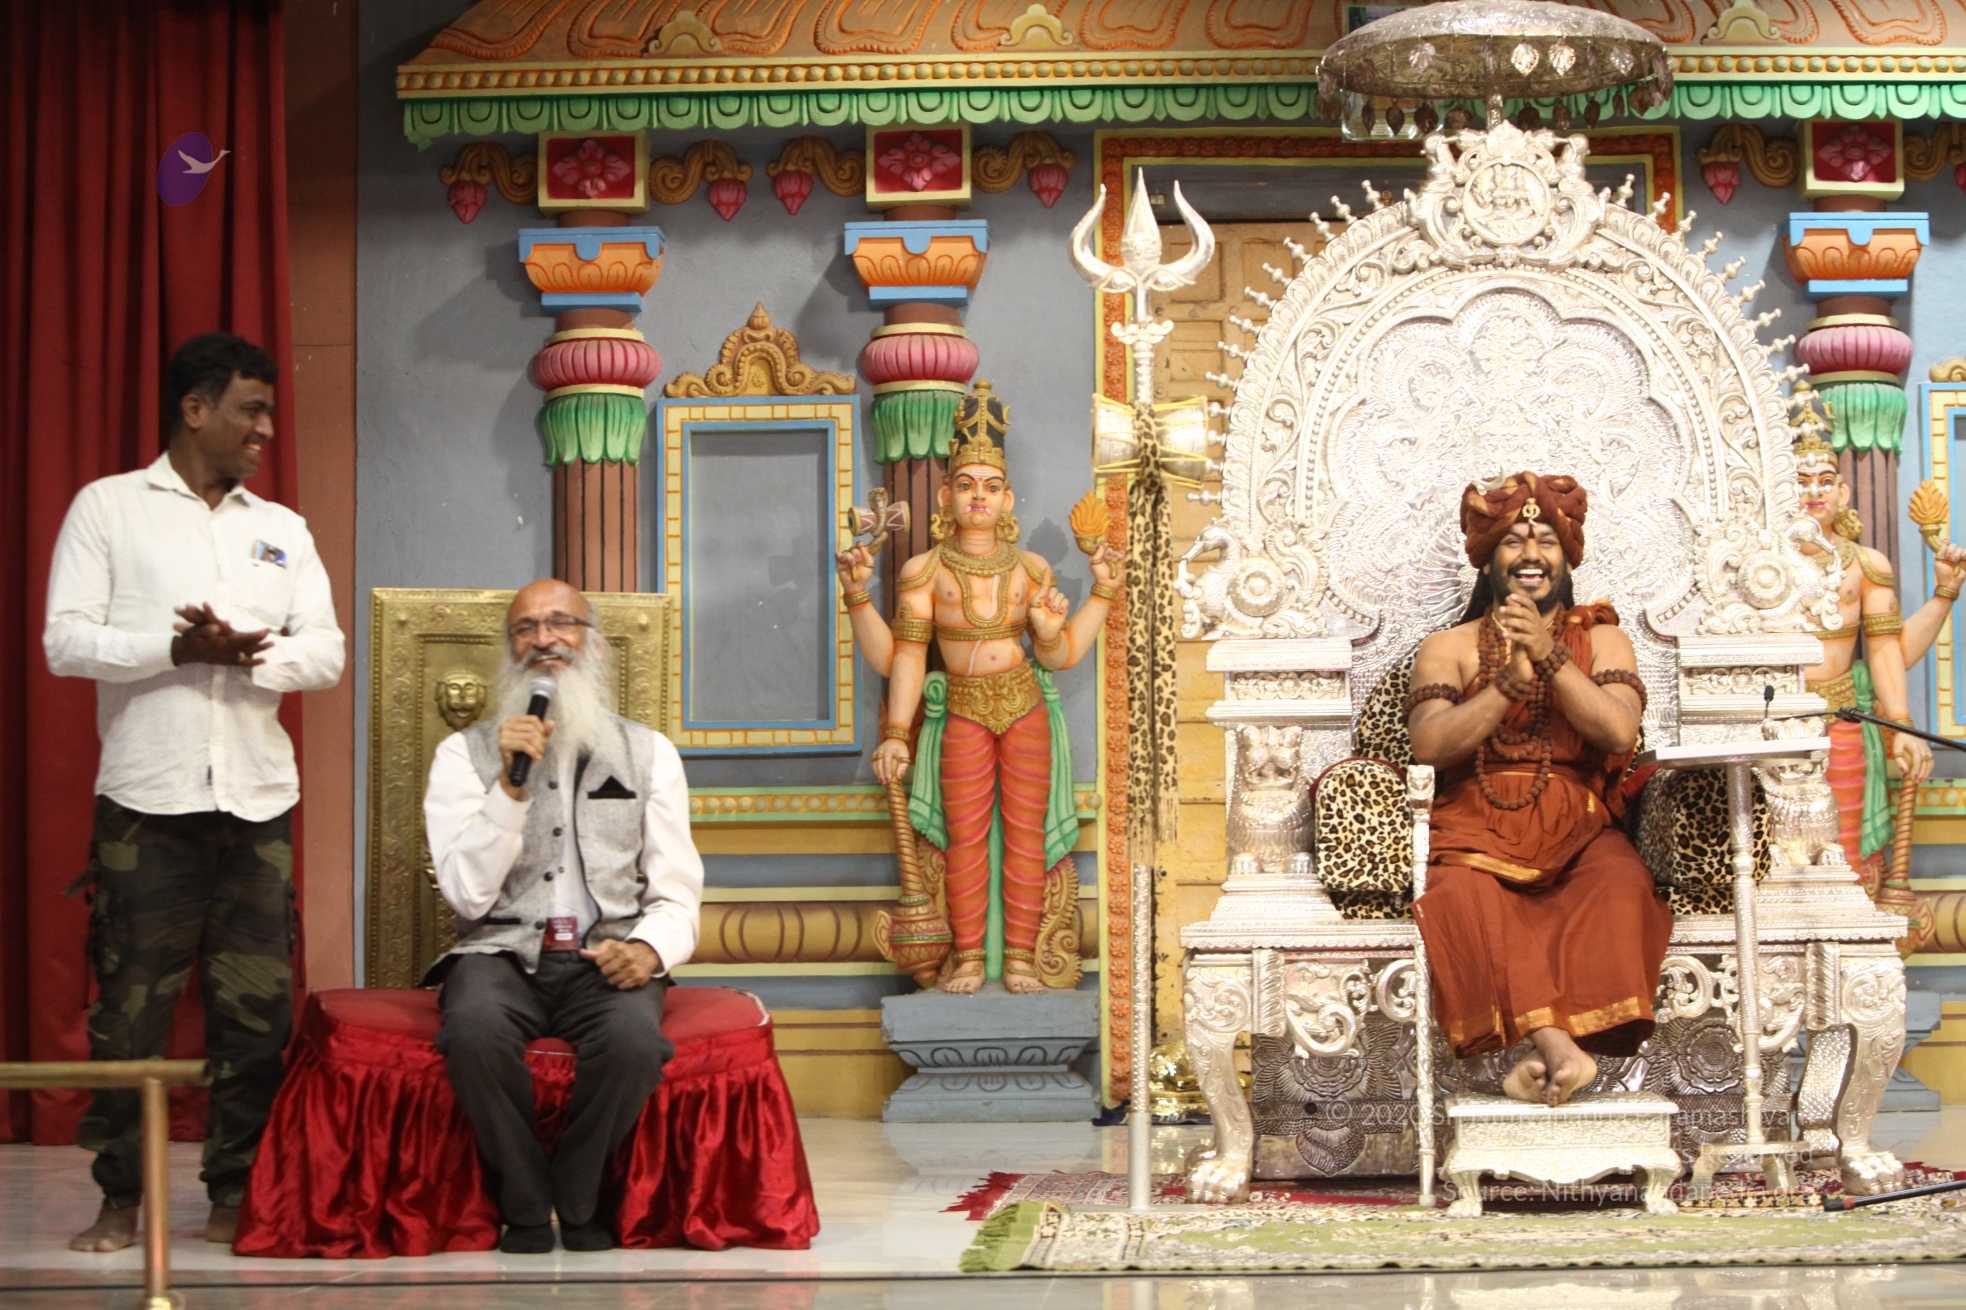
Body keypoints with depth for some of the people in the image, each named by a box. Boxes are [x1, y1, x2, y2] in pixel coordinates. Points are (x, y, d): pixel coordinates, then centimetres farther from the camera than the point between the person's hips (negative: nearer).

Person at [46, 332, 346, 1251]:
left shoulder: (283, 530, 16)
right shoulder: (108, 508, 4)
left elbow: (326, 651, 7)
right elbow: (65, 641, -4)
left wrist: (252, 655, -12)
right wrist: (176, 647, -16)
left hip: (257, 800, 4)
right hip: (147, 798, -3)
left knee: (258, 1008, 2)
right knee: (132, 1008, -1)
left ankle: (237, 1194, 11)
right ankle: (121, 1199, 8)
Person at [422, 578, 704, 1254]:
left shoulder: (648, 752, 14)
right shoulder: (464, 754, 10)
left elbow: (676, 895, 9)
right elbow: (469, 894, -3)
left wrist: (649, 948, -14)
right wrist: (511, 786, -14)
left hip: (607, 952, 1)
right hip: (502, 952, -1)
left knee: (633, 1036, -34)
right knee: (475, 1026, -36)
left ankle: (577, 1203, -8)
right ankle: (523, 1206, -13)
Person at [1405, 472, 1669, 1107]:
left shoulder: (1601, 640, 15)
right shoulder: (1448, 648, 13)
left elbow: (1619, 732, -5)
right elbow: (1428, 744, -5)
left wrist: (1550, 657, -11)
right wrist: (1511, 680, -13)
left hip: (1579, 828, 1)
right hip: (1477, 830, -1)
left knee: (1621, 886, -34)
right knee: (1463, 898, -36)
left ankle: (1542, 1048, -41)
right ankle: (1557, 1045, -46)